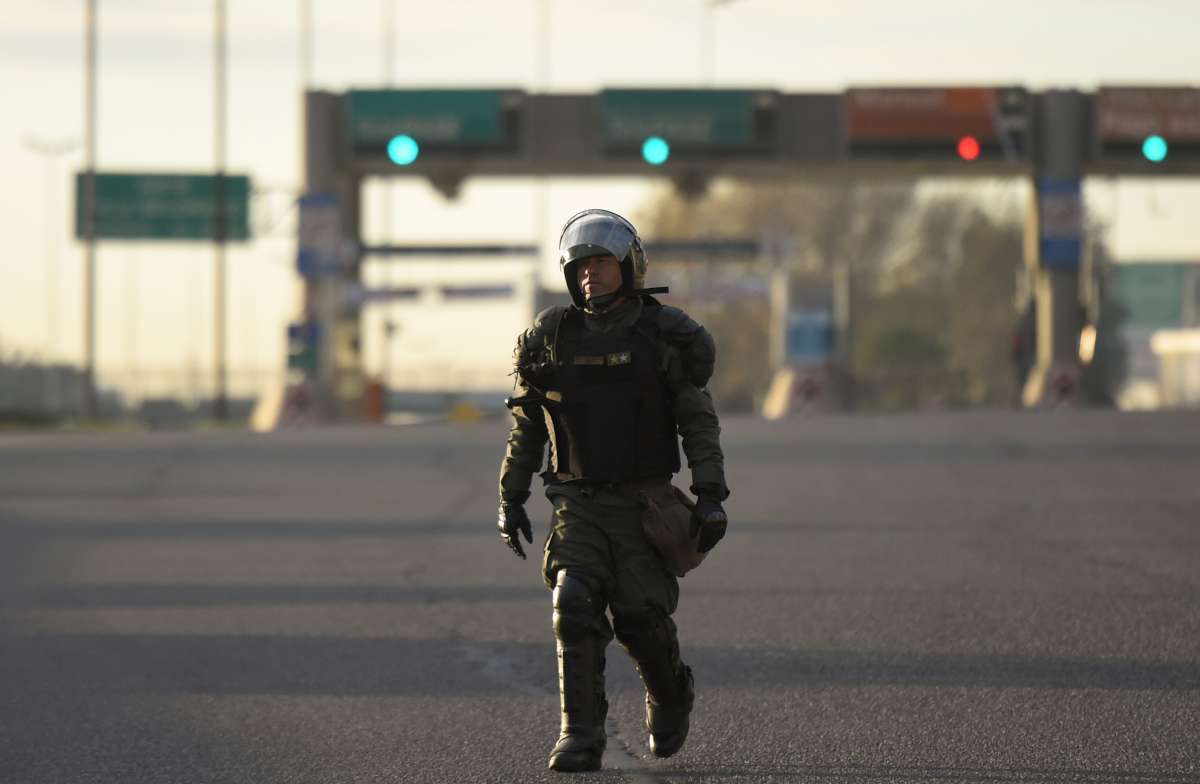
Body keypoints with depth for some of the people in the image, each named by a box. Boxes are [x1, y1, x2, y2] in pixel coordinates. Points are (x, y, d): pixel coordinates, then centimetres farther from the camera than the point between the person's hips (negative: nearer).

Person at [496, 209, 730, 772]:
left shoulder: (666, 337, -3)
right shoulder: (552, 339, 3)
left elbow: (700, 423, -2)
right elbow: (526, 427, 12)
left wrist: (711, 498, -11)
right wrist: (510, 500, 9)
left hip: (643, 503, -2)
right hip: (577, 507, 2)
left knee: (641, 616, -5)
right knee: (575, 610, -14)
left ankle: (669, 697, 27)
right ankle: (580, 740, -13)